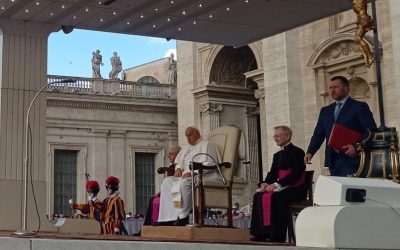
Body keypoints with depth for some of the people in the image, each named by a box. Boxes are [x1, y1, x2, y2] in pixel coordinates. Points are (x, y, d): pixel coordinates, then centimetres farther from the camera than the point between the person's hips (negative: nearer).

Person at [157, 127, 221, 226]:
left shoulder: (206, 145, 1)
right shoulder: (187, 148, 27)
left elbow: (208, 164, -13)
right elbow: (178, 160, 29)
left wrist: (191, 172, -21)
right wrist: (178, 168, 4)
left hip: (203, 176, -8)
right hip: (186, 176, 8)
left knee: (184, 183, -37)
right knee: (167, 182, -14)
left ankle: (183, 217, -33)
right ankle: (172, 216, -23)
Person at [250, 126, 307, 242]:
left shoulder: (297, 152, -5)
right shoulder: (277, 155, 21)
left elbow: (296, 174, -17)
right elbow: (272, 173, 15)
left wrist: (276, 184, -24)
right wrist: (265, 183, -8)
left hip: (296, 189, -8)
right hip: (281, 188, 8)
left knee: (276, 197, -34)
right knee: (258, 195, -15)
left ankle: (277, 236, -31)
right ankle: (261, 234, -18)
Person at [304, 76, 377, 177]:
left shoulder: (359, 107, 2)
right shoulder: (325, 111, 19)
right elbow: (318, 134, 16)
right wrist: (310, 152, 0)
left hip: (351, 160, -5)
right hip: (333, 160, 5)